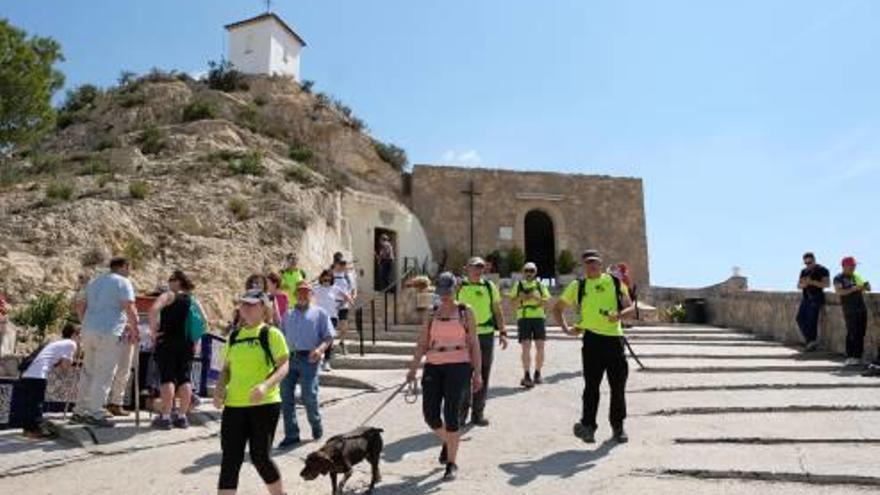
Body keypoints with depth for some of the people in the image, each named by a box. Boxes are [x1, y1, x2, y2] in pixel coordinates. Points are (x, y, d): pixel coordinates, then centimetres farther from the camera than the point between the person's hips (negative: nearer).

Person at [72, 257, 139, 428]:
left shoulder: (94, 282, 20)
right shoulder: (123, 282, -5)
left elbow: (80, 305, 22)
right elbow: (130, 308, -14)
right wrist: (134, 330, -6)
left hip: (89, 332, 8)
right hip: (109, 333, -8)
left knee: (88, 372, 16)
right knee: (103, 375, -3)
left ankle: (79, 411, 21)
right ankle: (94, 414, -2)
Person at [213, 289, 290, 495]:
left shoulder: (271, 334, -4)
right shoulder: (234, 336, 12)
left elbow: (283, 366, -9)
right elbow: (227, 369, 19)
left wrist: (266, 385, -25)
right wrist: (220, 387, 0)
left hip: (265, 404, -4)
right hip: (234, 405, 5)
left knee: (260, 456, 3)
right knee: (230, 458, 3)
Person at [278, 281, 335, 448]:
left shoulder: (319, 313, 9)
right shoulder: (288, 315, 21)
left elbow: (329, 337, 2)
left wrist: (320, 349, -17)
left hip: (308, 359, -4)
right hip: (289, 358, 4)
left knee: (309, 396, -5)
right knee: (286, 396, 0)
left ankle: (316, 426, 22)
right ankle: (291, 435, 10)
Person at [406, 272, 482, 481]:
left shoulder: (465, 312, 3)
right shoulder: (432, 313, 10)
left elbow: (474, 344, 2)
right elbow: (422, 344, 7)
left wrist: (477, 373, -3)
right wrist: (413, 368, -3)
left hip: (458, 366, -3)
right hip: (433, 367, 3)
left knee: (451, 415, -8)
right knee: (430, 414, 2)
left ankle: (452, 463, 7)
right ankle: (446, 442, 34)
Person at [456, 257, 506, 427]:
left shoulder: (490, 287, 7)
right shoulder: (459, 287, 3)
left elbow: (497, 311, 10)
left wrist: (502, 332, 1)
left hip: (486, 335, 2)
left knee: (483, 375, 6)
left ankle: (478, 413, 17)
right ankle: (462, 410, 14)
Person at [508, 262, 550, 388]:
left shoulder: (540, 285, 12)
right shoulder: (518, 285, 10)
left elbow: (547, 301, 3)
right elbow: (513, 303, 6)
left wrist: (535, 298, -13)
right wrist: (520, 298, -13)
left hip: (539, 317, 2)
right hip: (523, 317, -2)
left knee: (540, 347, 2)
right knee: (526, 347, -8)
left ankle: (537, 374, 16)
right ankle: (527, 376, -6)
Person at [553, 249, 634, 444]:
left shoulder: (615, 282, 10)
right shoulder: (577, 286, 9)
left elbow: (630, 306, 12)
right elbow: (558, 308, 17)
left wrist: (620, 314, -10)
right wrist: (566, 329, 4)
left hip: (614, 338, 1)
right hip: (592, 339, -1)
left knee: (618, 385, 7)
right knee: (592, 384, -3)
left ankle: (618, 426, 20)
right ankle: (588, 425, 1)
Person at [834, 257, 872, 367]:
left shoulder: (856, 276, 14)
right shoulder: (838, 278, -1)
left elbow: (867, 288, 15)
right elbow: (839, 292, -14)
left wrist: (867, 286, -8)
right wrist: (853, 289, -26)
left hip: (862, 308, 5)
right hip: (849, 310, -5)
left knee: (860, 333, 3)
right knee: (852, 333, -8)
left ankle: (857, 357, 9)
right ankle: (850, 357, -3)